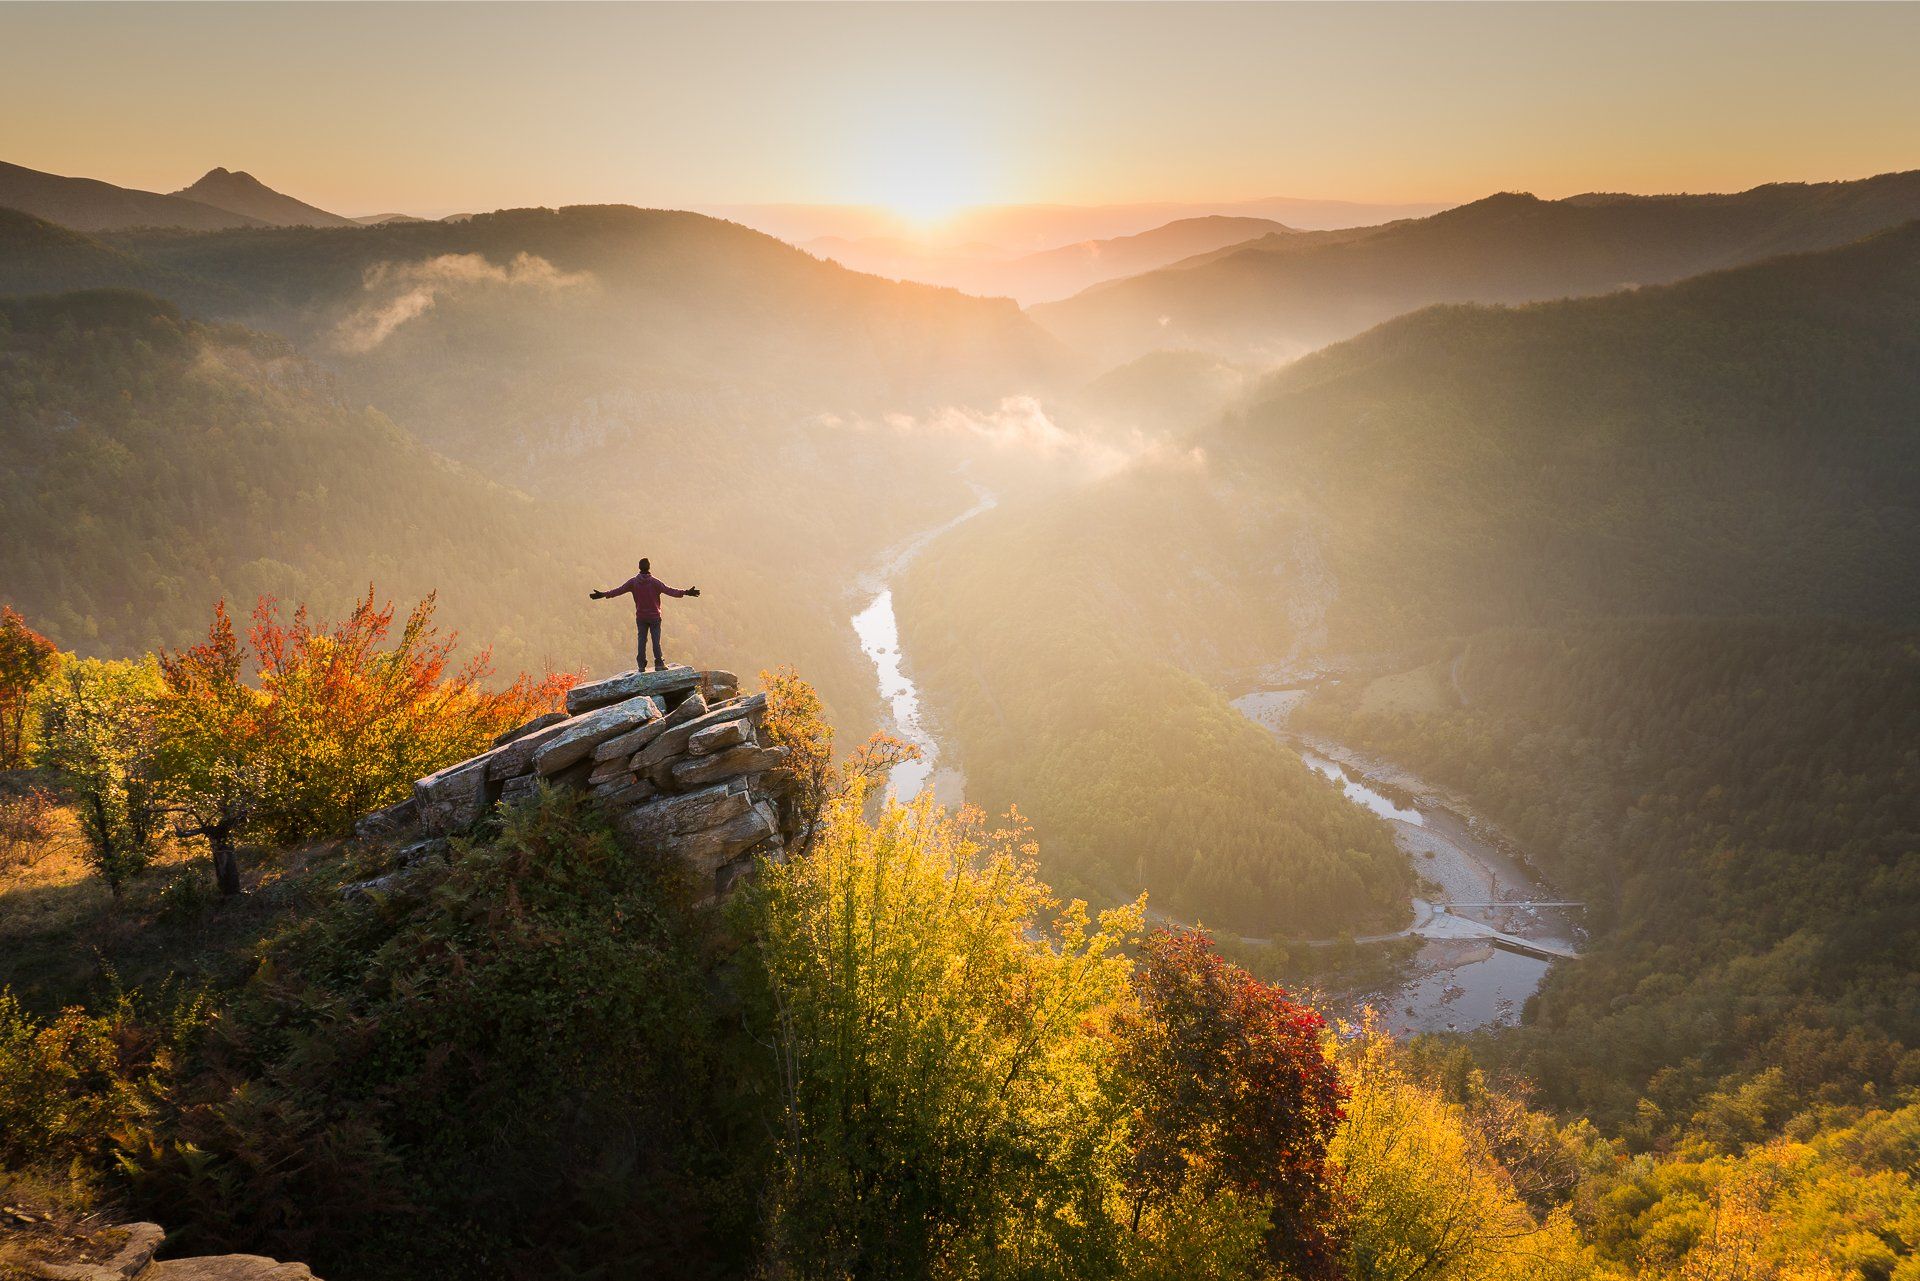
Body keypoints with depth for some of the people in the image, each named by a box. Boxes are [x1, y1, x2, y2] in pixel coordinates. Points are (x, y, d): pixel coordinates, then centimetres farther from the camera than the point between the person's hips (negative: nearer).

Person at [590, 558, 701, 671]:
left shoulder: (633, 582, -3)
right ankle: (659, 663, 0)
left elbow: (619, 590, -1)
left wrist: (603, 595, 7)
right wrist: (685, 592, -21)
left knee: (642, 639, 8)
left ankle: (641, 664, 7)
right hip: (654, 616, -2)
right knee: (656, 640, 2)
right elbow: (668, 590, -18)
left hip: (640, 617, 2)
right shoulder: (654, 582, -11)